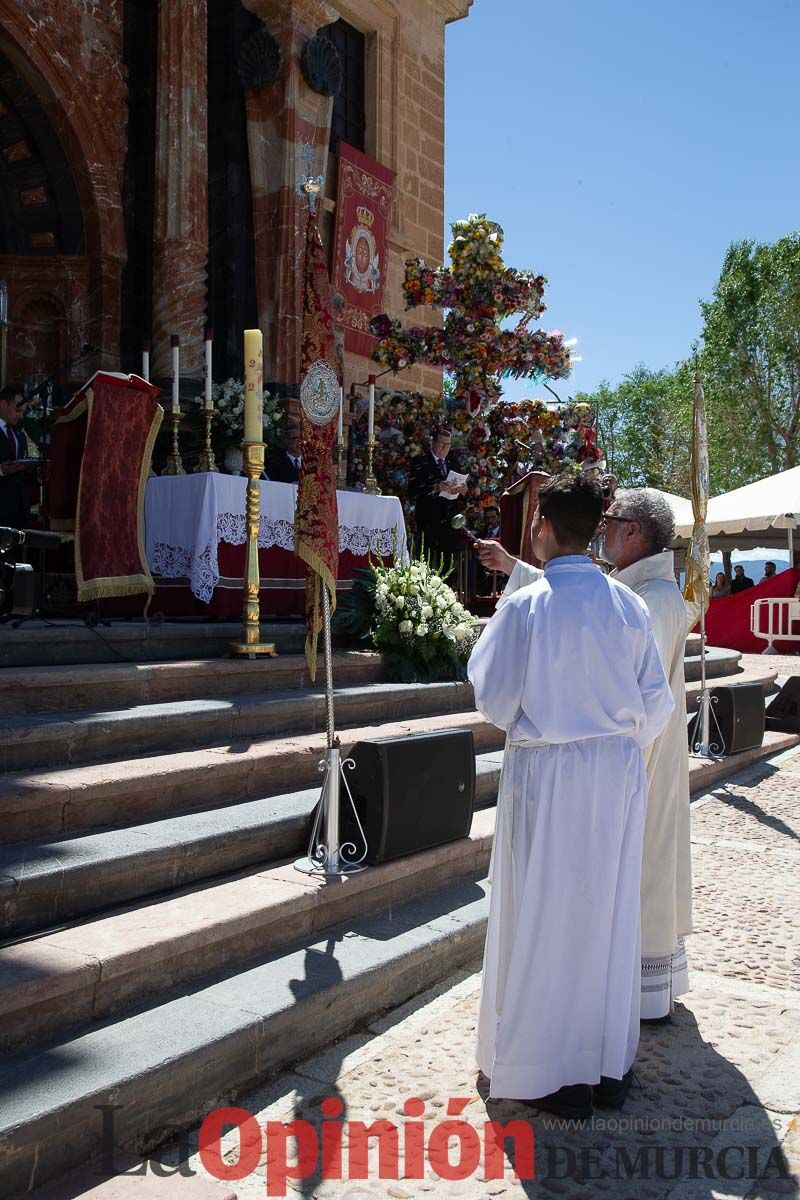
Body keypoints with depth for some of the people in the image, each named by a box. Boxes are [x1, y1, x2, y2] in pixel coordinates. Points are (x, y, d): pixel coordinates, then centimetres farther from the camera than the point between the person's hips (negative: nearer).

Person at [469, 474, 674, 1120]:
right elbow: (657, 700, 4)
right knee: (611, 915, 15)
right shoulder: (629, 604, -1)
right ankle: (612, 1065, 29)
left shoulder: (524, 606, -14)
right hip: (619, 773, 4)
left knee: (546, 919, 8)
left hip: (546, 775, -4)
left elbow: (494, 701, -10)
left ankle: (555, 1074, 20)